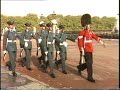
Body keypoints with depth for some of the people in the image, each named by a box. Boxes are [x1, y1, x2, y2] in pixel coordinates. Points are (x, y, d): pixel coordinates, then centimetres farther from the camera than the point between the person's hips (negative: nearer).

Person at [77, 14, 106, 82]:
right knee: (89, 63, -7)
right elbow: (80, 42, -16)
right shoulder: (82, 32, -12)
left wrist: (102, 42, 11)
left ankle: (80, 68, 37)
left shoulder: (90, 31, 12)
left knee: (90, 62, 15)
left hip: (90, 50, 9)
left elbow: (96, 37, 17)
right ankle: (90, 77, 3)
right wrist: (82, 51, -20)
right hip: (86, 50, -8)